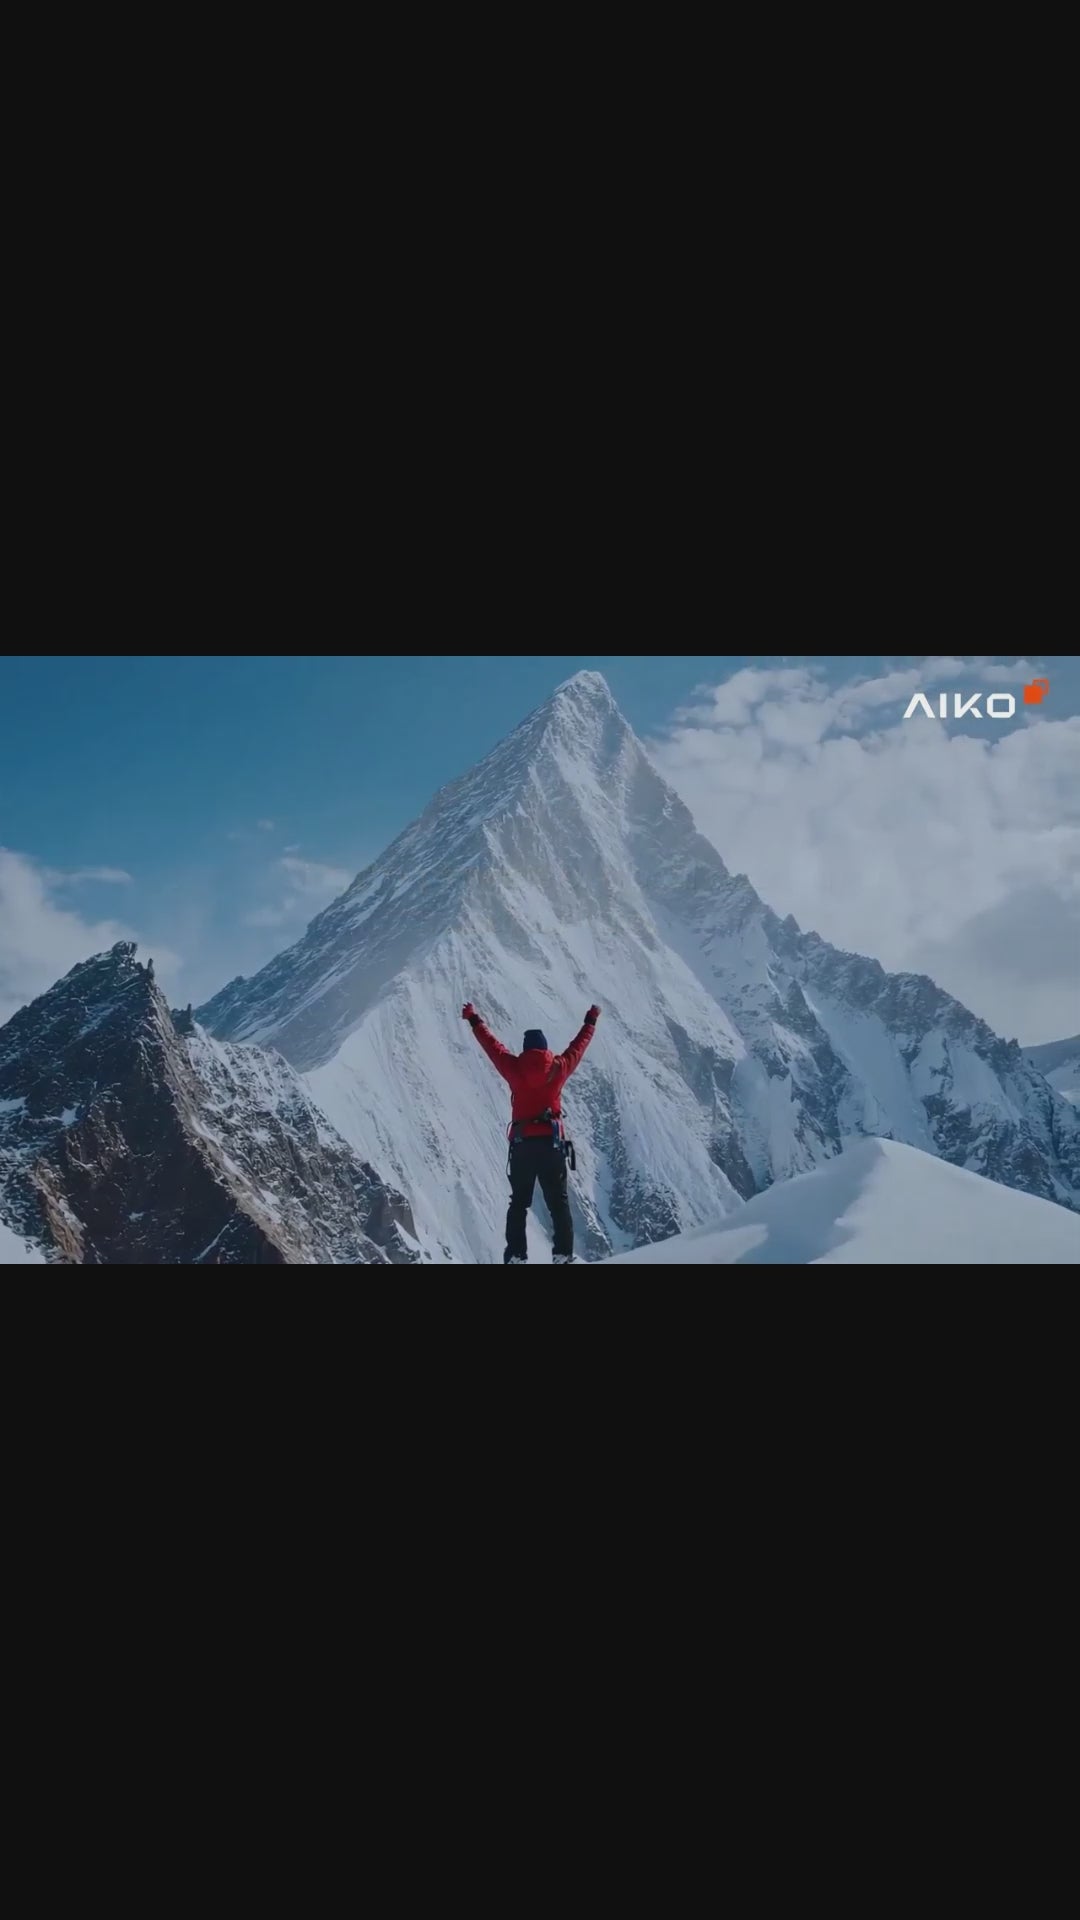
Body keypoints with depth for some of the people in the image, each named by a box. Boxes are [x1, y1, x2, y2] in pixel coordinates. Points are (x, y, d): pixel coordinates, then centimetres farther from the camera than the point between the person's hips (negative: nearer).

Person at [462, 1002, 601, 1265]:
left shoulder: (515, 1068, 2)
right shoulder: (559, 1067, 3)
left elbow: (492, 1045, 13)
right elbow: (579, 1045, 18)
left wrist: (474, 1020, 27)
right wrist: (591, 1021, 34)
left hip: (522, 1142, 0)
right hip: (551, 1140, 0)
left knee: (519, 1202, 7)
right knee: (558, 1201, 5)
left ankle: (516, 1257, -1)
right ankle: (563, 1255, -3)